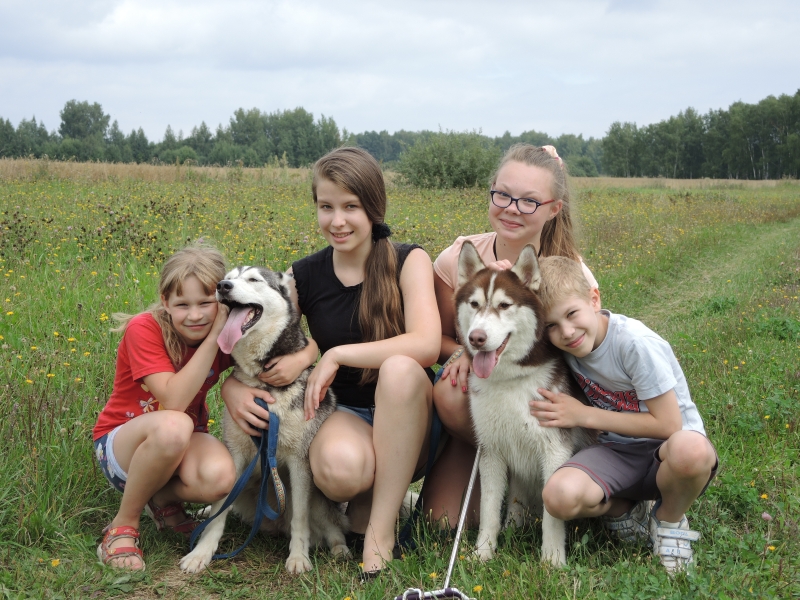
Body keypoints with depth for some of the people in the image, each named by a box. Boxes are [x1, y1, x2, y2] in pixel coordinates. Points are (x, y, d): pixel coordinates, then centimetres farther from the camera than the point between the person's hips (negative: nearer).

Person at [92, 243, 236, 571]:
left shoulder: (224, 332, -8)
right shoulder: (144, 329, -21)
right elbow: (174, 402, -30)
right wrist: (212, 338, -32)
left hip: (184, 443, 3)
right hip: (121, 442, -3)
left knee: (219, 477, -34)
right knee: (173, 426, -40)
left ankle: (163, 497, 2)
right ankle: (123, 524, -15)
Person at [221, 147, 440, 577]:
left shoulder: (408, 261, -7)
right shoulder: (303, 277, 1)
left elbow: (426, 345, -23)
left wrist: (331, 354, -22)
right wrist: (233, 389, -19)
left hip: (405, 421, 0)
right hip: (345, 415, 0)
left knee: (399, 367, -36)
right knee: (337, 468, -37)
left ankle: (381, 531, -23)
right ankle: (364, 496, 2)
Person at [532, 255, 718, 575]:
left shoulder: (636, 343, -21)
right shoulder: (565, 339, -6)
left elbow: (668, 424, -18)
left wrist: (584, 415, -18)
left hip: (667, 448, -3)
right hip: (617, 452, 3)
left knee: (690, 449, -42)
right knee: (559, 496, -30)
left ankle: (669, 518, -6)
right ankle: (623, 510, 5)